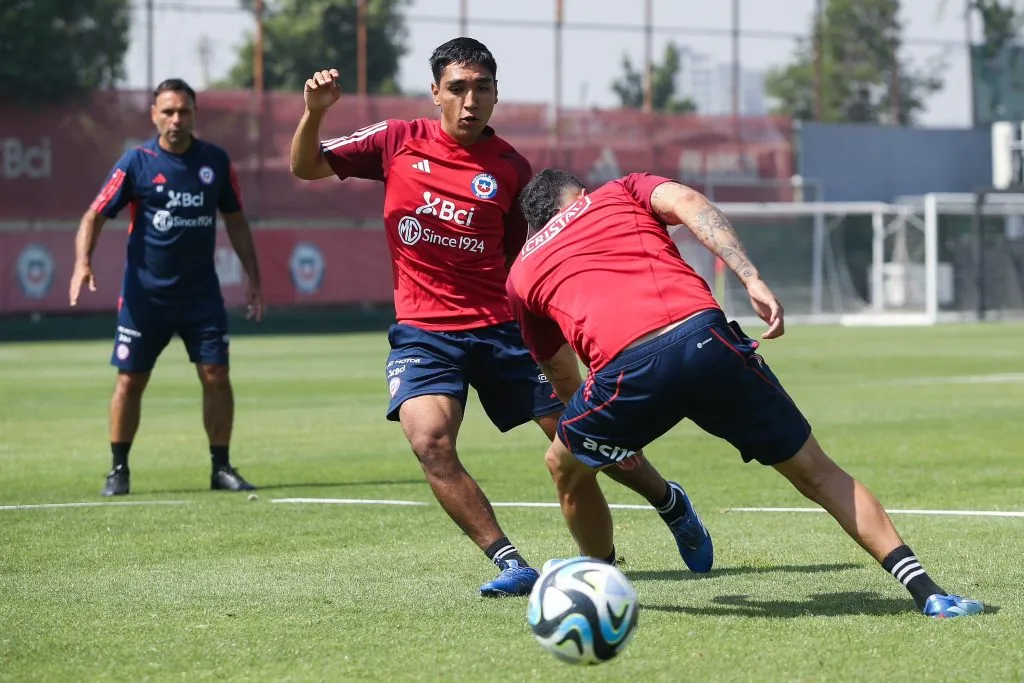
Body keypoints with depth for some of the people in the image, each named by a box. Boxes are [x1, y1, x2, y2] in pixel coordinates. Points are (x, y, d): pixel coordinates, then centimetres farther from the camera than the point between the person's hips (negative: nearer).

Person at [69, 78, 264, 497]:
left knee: (216, 376, -5)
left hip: (201, 291, 2)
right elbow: (95, 215, -6)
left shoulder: (215, 161, 2)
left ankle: (221, 468, 7)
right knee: (130, 381, 1)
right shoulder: (136, 162, -6)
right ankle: (119, 470, 14)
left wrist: (253, 278, 9)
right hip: (145, 293, -2)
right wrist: (83, 262, -22)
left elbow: (235, 221, 13)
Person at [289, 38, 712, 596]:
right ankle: (509, 563, -18)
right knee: (429, 441, -26)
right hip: (422, 332, 0)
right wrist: (314, 111, -13)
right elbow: (306, 167, 5)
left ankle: (671, 504, 31)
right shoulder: (399, 142, 2)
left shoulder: (510, 168, 1)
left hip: (500, 327, 0)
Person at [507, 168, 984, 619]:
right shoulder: (620, 193, 30)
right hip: (703, 337, 1)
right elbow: (688, 202, 7)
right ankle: (925, 591, 8)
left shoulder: (522, 271, 32)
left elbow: (559, 374, 40)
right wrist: (753, 281, -2)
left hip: (626, 370, -1)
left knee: (566, 466, 31)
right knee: (813, 469, 14)